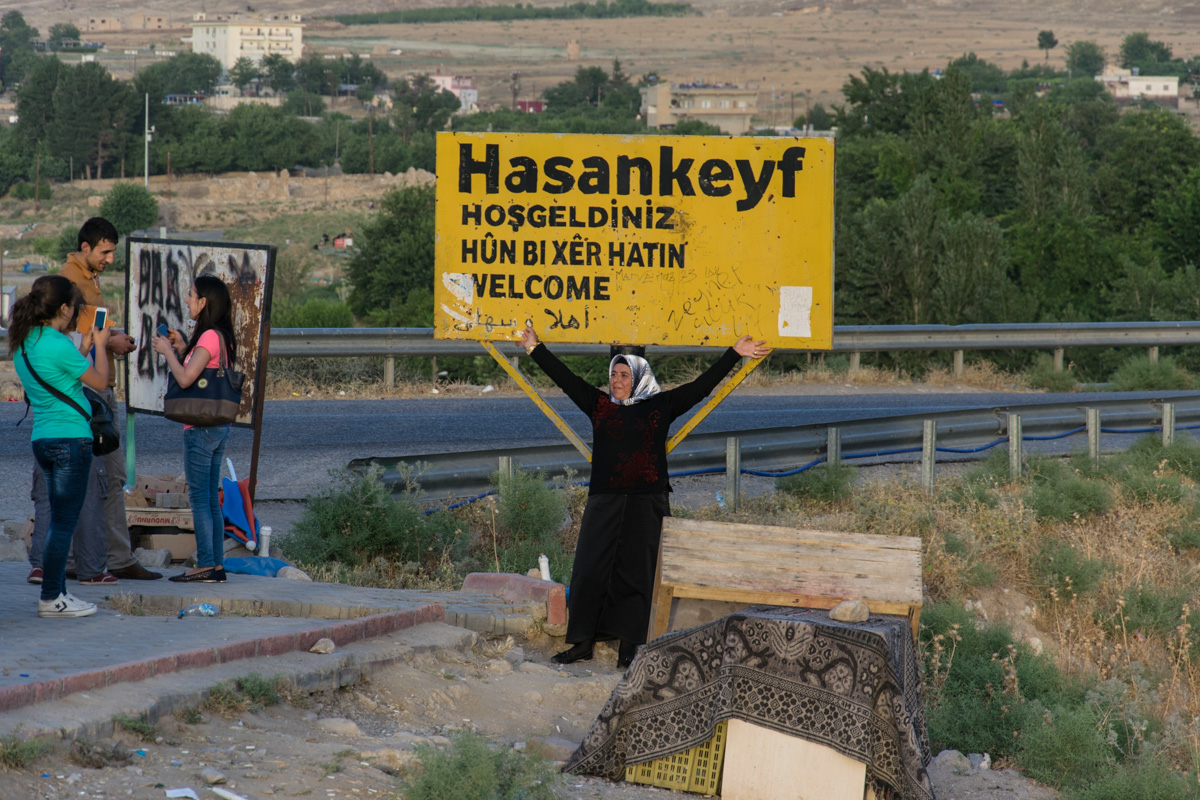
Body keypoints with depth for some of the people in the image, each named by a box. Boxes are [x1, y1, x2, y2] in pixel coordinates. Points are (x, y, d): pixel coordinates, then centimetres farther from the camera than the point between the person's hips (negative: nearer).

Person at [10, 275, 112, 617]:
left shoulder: (24, 343, 9)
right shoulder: (57, 345, -17)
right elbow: (100, 382, -6)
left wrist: (83, 349, 25)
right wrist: (100, 347, 10)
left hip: (42, 439, 9)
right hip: (70, 438, -9)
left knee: (60, 521, 15)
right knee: (64, 522, -4)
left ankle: (56, 593, 17)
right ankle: (51, 598, -2)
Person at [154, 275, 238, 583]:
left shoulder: (209, 337, -16)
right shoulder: (221, 337, 13)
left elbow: (185, 378, -24)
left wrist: (167, 351, -10)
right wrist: (182, 348, 16)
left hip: (201, 428, -9)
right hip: (218, 427, 9)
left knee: (200, 497, -6)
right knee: (210, 498, 11)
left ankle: (206, 565, -6)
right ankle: (216, 564, 12)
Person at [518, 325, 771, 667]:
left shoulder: (660, 406, 5)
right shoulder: (599, 405, 10)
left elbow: (701, 386, 5)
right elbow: (565, 378, 15)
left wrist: (735, 354, 2)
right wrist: (536, 349, 16)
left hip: (646, 505, -2)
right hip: (604, 503, 2)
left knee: (635, 574, 1)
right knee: (589, 571, -1)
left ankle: (630, 646, 6)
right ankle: (583, 642, 7)